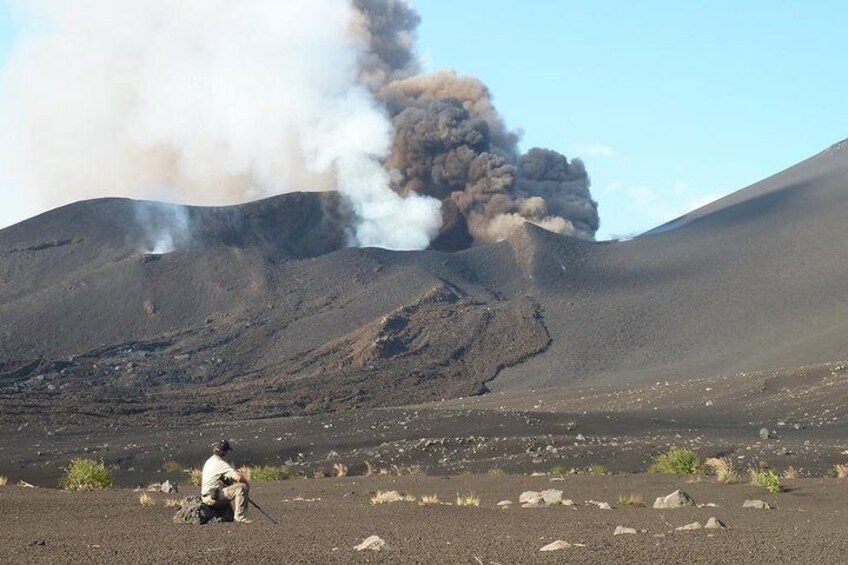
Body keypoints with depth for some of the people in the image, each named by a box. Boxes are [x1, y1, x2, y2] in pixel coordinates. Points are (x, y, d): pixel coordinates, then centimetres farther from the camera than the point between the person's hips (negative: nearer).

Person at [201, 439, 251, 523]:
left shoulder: (208, 462, 17)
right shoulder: (220, 463, -14)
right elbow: (238, 477, -21)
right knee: (242, 487, -18)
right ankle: (240, 516, -21)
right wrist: (246, 482, -1)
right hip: (213, 497, -10)